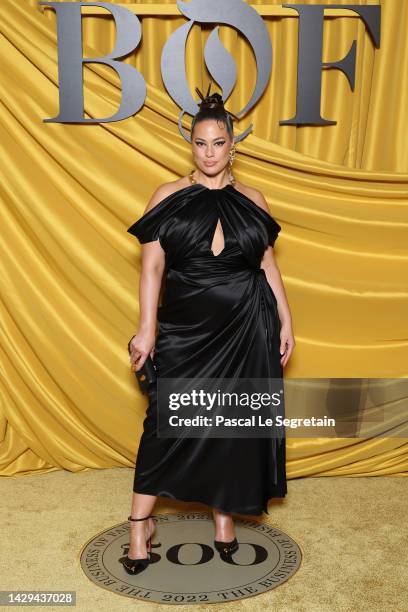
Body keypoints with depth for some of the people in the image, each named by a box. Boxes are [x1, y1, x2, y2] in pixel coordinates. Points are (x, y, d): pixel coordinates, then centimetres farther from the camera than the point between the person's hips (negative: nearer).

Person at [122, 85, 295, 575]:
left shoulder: (251, 200, 7)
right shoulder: (169, 196, 0)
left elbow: (268, 264, 10)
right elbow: (152, 264, -5)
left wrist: (285, 320, 6)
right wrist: (147, 327, -12)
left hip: (246, 326, 2)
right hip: (186, 327, -2)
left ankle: (225, 512, 28)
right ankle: (141, 522, 12)